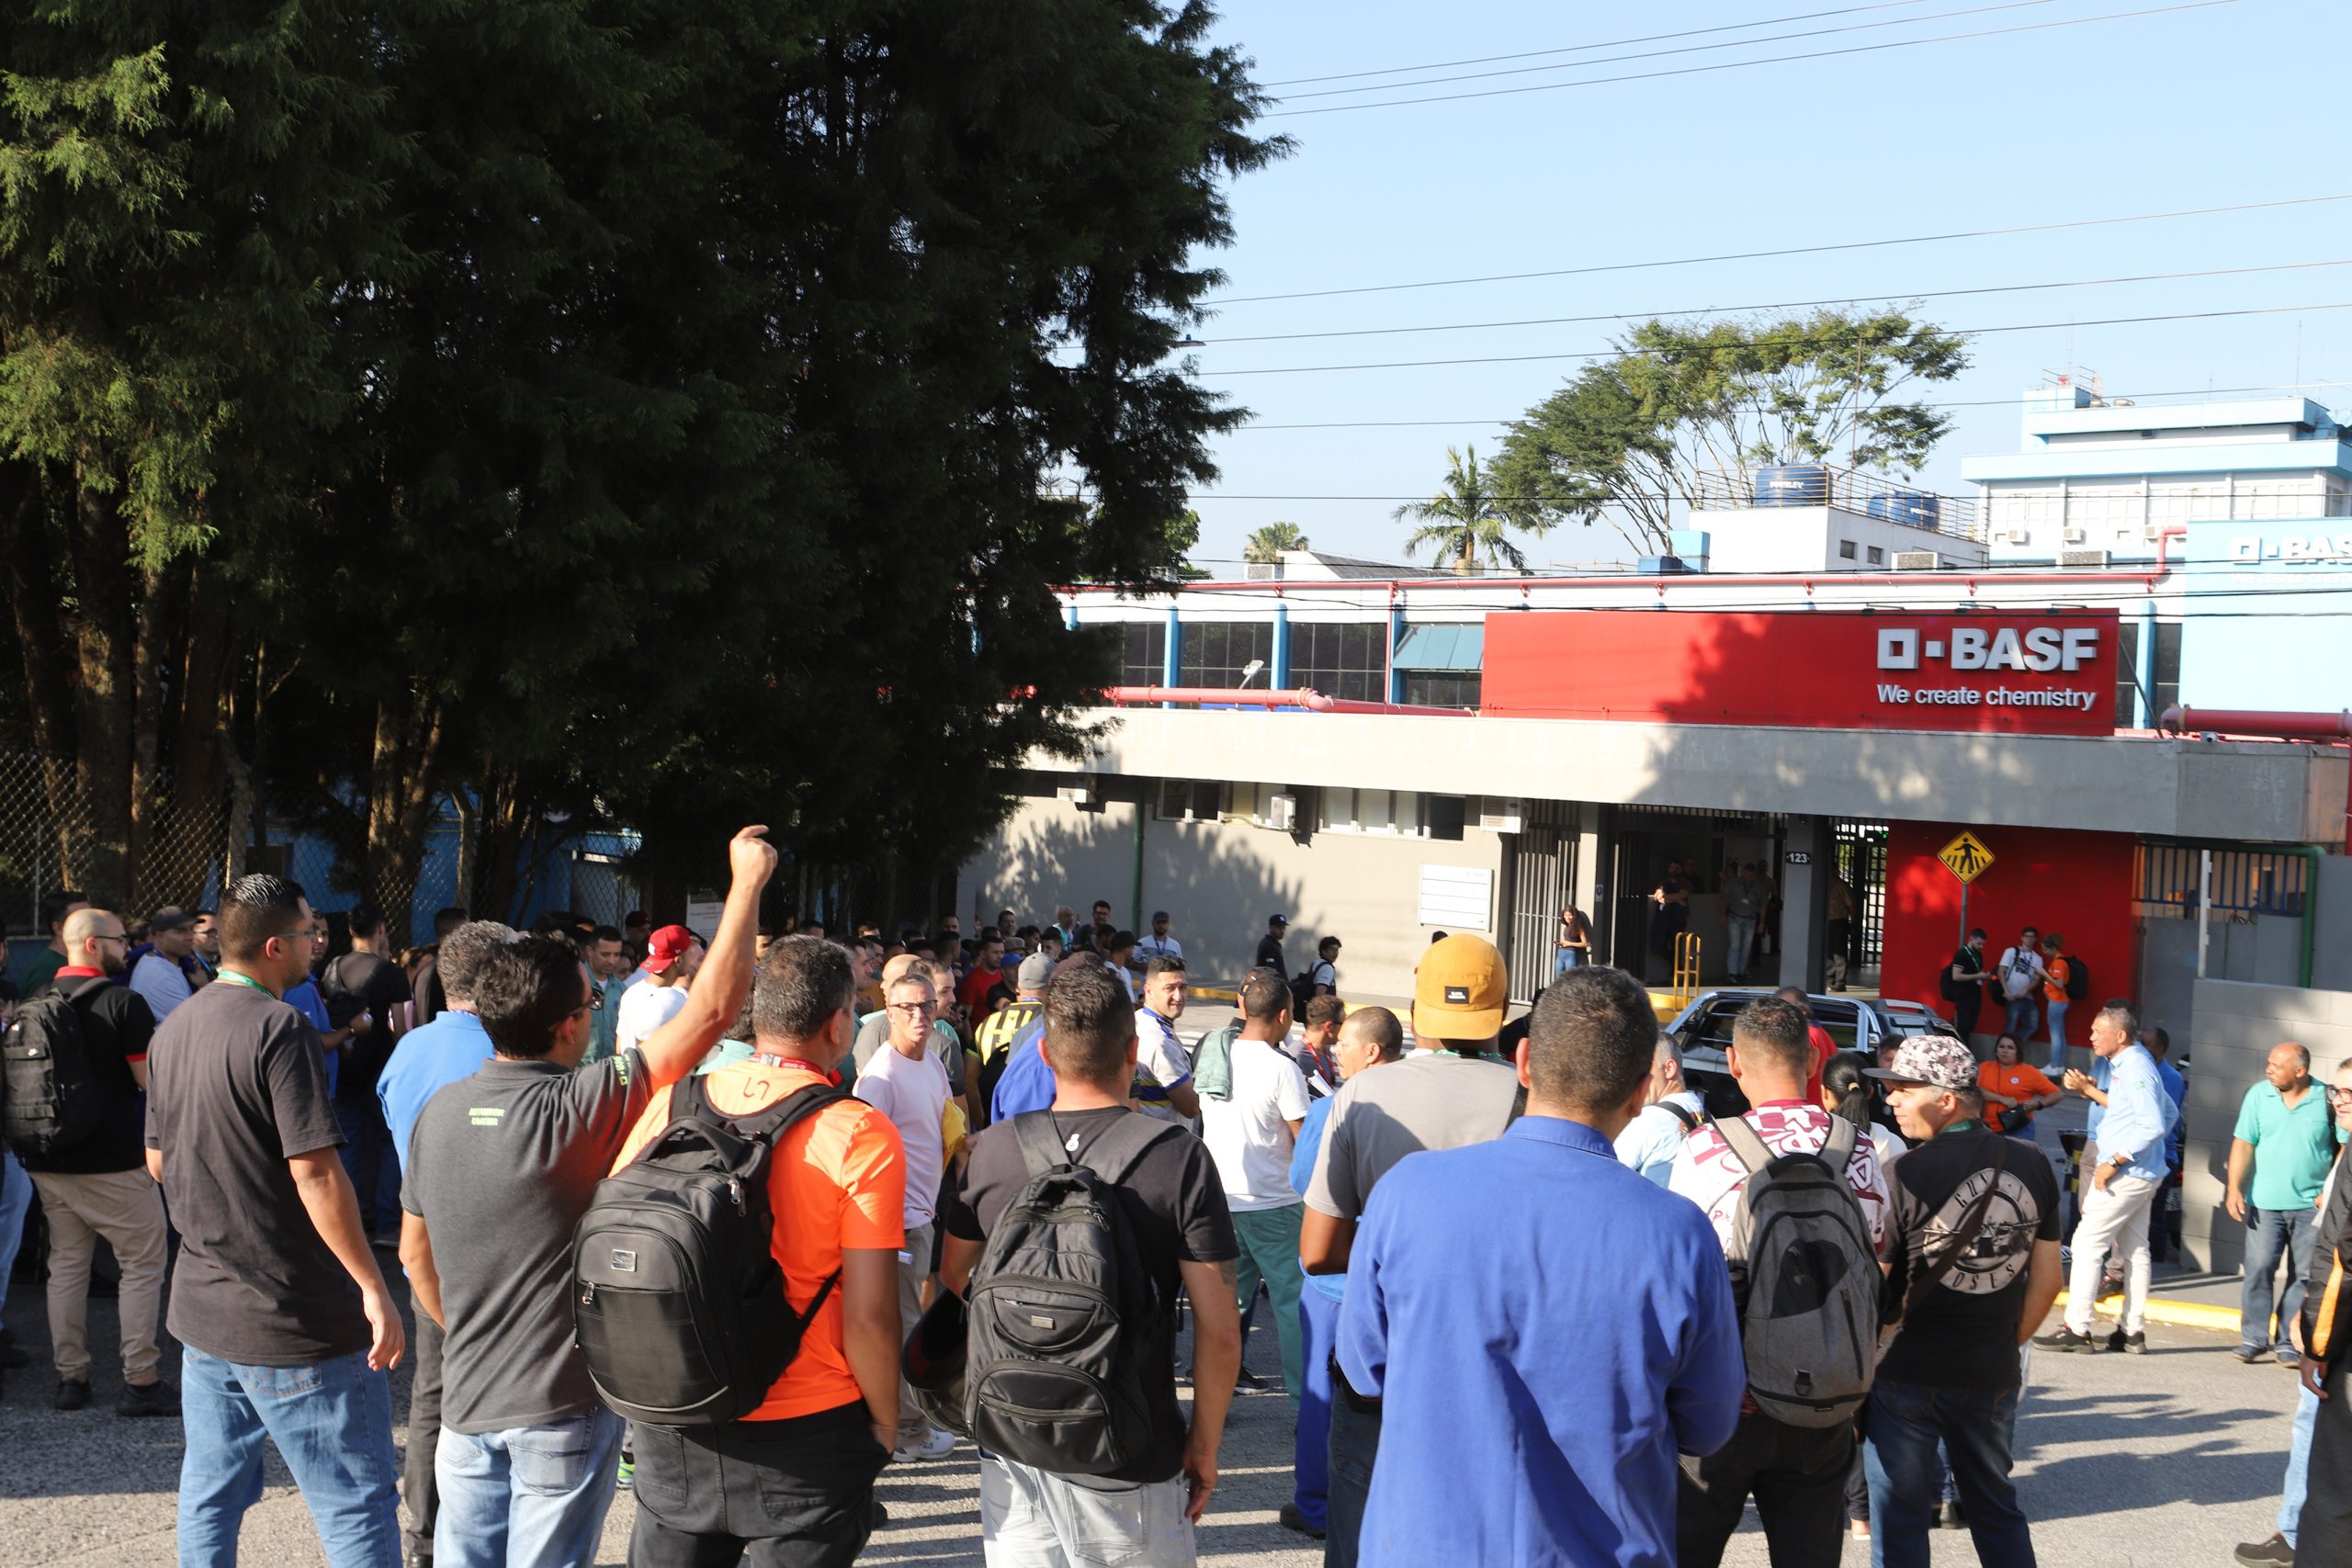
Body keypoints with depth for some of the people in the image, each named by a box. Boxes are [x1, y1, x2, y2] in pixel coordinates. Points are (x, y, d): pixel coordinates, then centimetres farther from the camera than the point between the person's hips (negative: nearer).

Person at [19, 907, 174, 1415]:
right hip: (112, 1161, -6)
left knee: (67, 1263, 13)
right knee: (142, 1263, 1)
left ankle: (70, 1377, 14)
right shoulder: (123, 1002, -12)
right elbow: (151, 1079, -13)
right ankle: (141, 1381, -1)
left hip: (48, 1159, 6)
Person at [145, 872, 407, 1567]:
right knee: (359, 1508, -3)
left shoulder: (173, 1030, 9)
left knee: (210, 1496, 16)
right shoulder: (278, 1027, -17)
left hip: (202, 1303, 9)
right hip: (293, 1322, -8)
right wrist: (373, 1287, -19)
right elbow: (315, 1172, -22)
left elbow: (158, 1161, 19)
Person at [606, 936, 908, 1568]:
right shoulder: (862, 1134, -15)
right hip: (807, 1436, -3)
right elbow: (869, 1314, -16)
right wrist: (885, 1422, 0)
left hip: (675, 1428, 4)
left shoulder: (670, 1106, -4)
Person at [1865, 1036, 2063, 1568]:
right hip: (1994, 1375, 5)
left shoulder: (1906, 1174, -16)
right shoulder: (2032, 1168, 0)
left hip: (1908, 1372, -5)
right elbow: (2046, 1282, 5)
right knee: (1997, 1508, 21)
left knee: (1899, 1521, 7)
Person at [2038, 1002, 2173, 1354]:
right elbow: (2168, 1114, 25)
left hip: (2125, 1174, -11)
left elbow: (2153, 1125, -25)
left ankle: (2076, 1328, -7)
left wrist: (2114, 1162, -23)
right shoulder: (2129, 1064, 14)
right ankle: (2133, 1331, 16)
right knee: (2134, 1250, 12)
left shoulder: (2134, 1068, -17)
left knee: (2087, 1242, -8)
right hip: (2141, 1173, 11)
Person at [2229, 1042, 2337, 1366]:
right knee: (2259, 1268, -6)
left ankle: (2288, 1343, 11)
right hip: (2266, 1203, 1)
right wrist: (2234, 1188, -4)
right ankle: (2254, 1337, 3)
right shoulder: (2259, 1095, 1)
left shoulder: (2326, 1099, -4)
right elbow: (2243, 1143, 3)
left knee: (2304, 1274, 3)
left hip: (2312, 1204, -1)